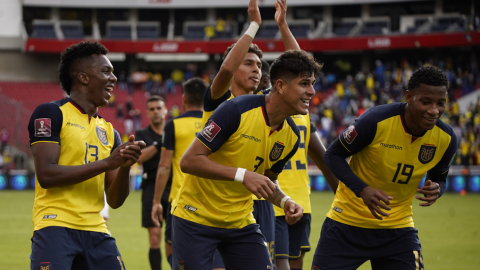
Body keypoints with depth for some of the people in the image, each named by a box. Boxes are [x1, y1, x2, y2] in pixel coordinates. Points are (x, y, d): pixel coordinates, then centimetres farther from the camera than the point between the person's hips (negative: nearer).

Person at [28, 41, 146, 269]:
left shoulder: (108, 132, 18)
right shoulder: (51, 113, -1)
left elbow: (115, 201, 15)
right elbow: (46, 175, -13)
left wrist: (125, 166, -5)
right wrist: (106, 163, -13)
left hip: (95, 230, 6)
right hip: (56, 226, -6)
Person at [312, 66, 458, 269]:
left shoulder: (446, 139, -8)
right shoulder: (377, 120, -21)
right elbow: (333, 155, -11)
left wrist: (436, 189, -16)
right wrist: (362, 190, -27)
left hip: (397, 227, 3)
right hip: (348, 223, -3)